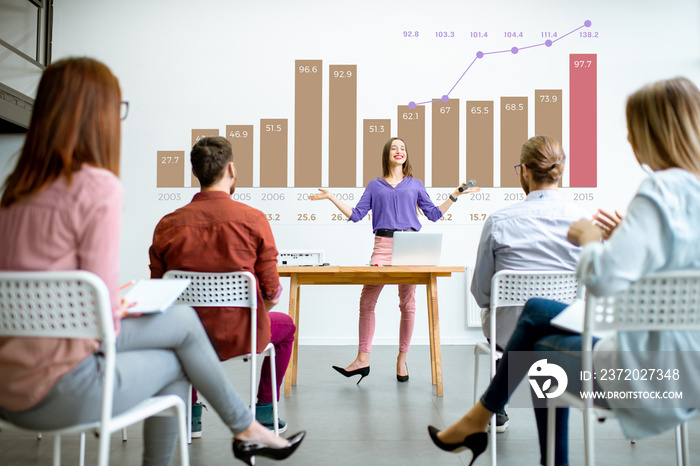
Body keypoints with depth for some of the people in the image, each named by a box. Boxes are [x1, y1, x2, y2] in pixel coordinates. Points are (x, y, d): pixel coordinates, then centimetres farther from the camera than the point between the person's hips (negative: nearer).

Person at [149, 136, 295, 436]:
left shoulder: (167, 225, -8)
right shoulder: (254, 219, -14)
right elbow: (271, 294, -11)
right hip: (241, 337, -2)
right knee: (286, 324, 30)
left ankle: (190, 412, 40)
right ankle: (264, 410, 35)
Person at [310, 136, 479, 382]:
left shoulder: (415, 184, 17)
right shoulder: (375, 185, 17)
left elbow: (434, 214, 14)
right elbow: (356, 214, 12)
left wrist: (455, 195, 8)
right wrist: (332, 197, 8)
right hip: (383, 245, 0)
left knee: (407, 304, 2)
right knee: (366, 301, -5)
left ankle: (402, 359, 16)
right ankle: (362, 359, 4)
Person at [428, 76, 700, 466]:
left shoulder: (662, 189, -23)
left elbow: (606, 278, -33)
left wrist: (589, 239, -14)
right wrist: (625, 237, 5)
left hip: (650, 373, -8)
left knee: (543, 349, 18)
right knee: (537, 311, 19)